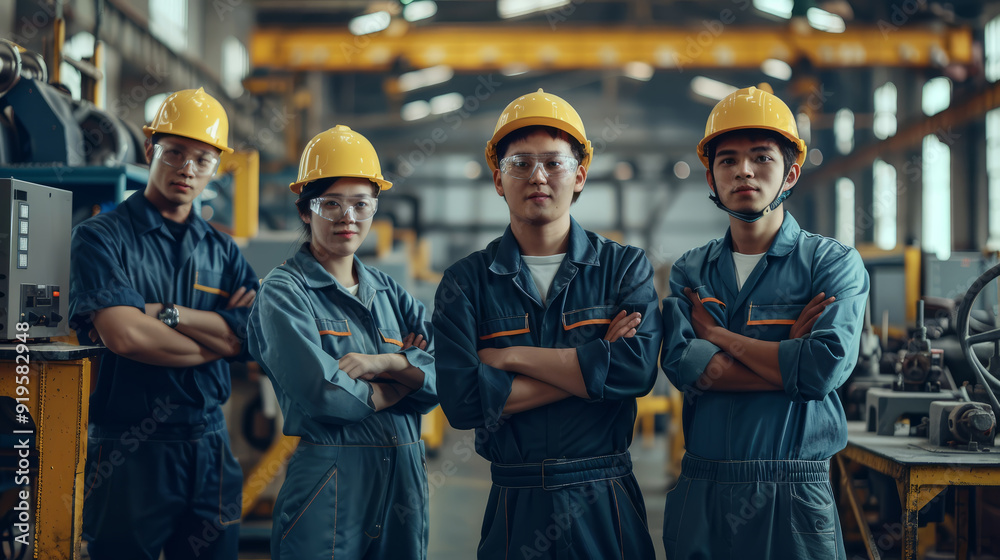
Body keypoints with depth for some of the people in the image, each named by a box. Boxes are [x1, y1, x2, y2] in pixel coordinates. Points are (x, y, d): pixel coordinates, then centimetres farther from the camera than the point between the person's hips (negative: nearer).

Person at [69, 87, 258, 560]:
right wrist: (217, 338, -7)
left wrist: (163, 314, -14)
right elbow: (123, 335, -18)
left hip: (209, 451, 4)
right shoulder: (101, 237, -2)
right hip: (128, 453, -4)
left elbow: (251, 337, -4)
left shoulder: (223, 252, 12)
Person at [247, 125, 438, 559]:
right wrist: (407, 376, -4)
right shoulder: (283, 292, -4)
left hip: (405, 481, 6)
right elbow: (323, 392, -19)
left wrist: (384, 363, -15)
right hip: (329, 487, -5)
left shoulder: (390, 294, 13)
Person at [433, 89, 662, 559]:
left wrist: (513, 357, -12)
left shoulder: (626, 268, 2)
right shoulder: (466, 283, 1)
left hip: (607, 505, 1)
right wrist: (589, 366, -12)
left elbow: (636, 368, -16)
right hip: (514, 507, 0)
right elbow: (462, 401, -13)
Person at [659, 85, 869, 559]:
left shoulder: (834, 263, -1)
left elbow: (825, 368, -17)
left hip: (795, 501, -2)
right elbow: (682, 365, -8)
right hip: (700, 496, 3)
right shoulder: (690, 271, 9)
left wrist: (719, 335, -6)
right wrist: (788, 351, -12)